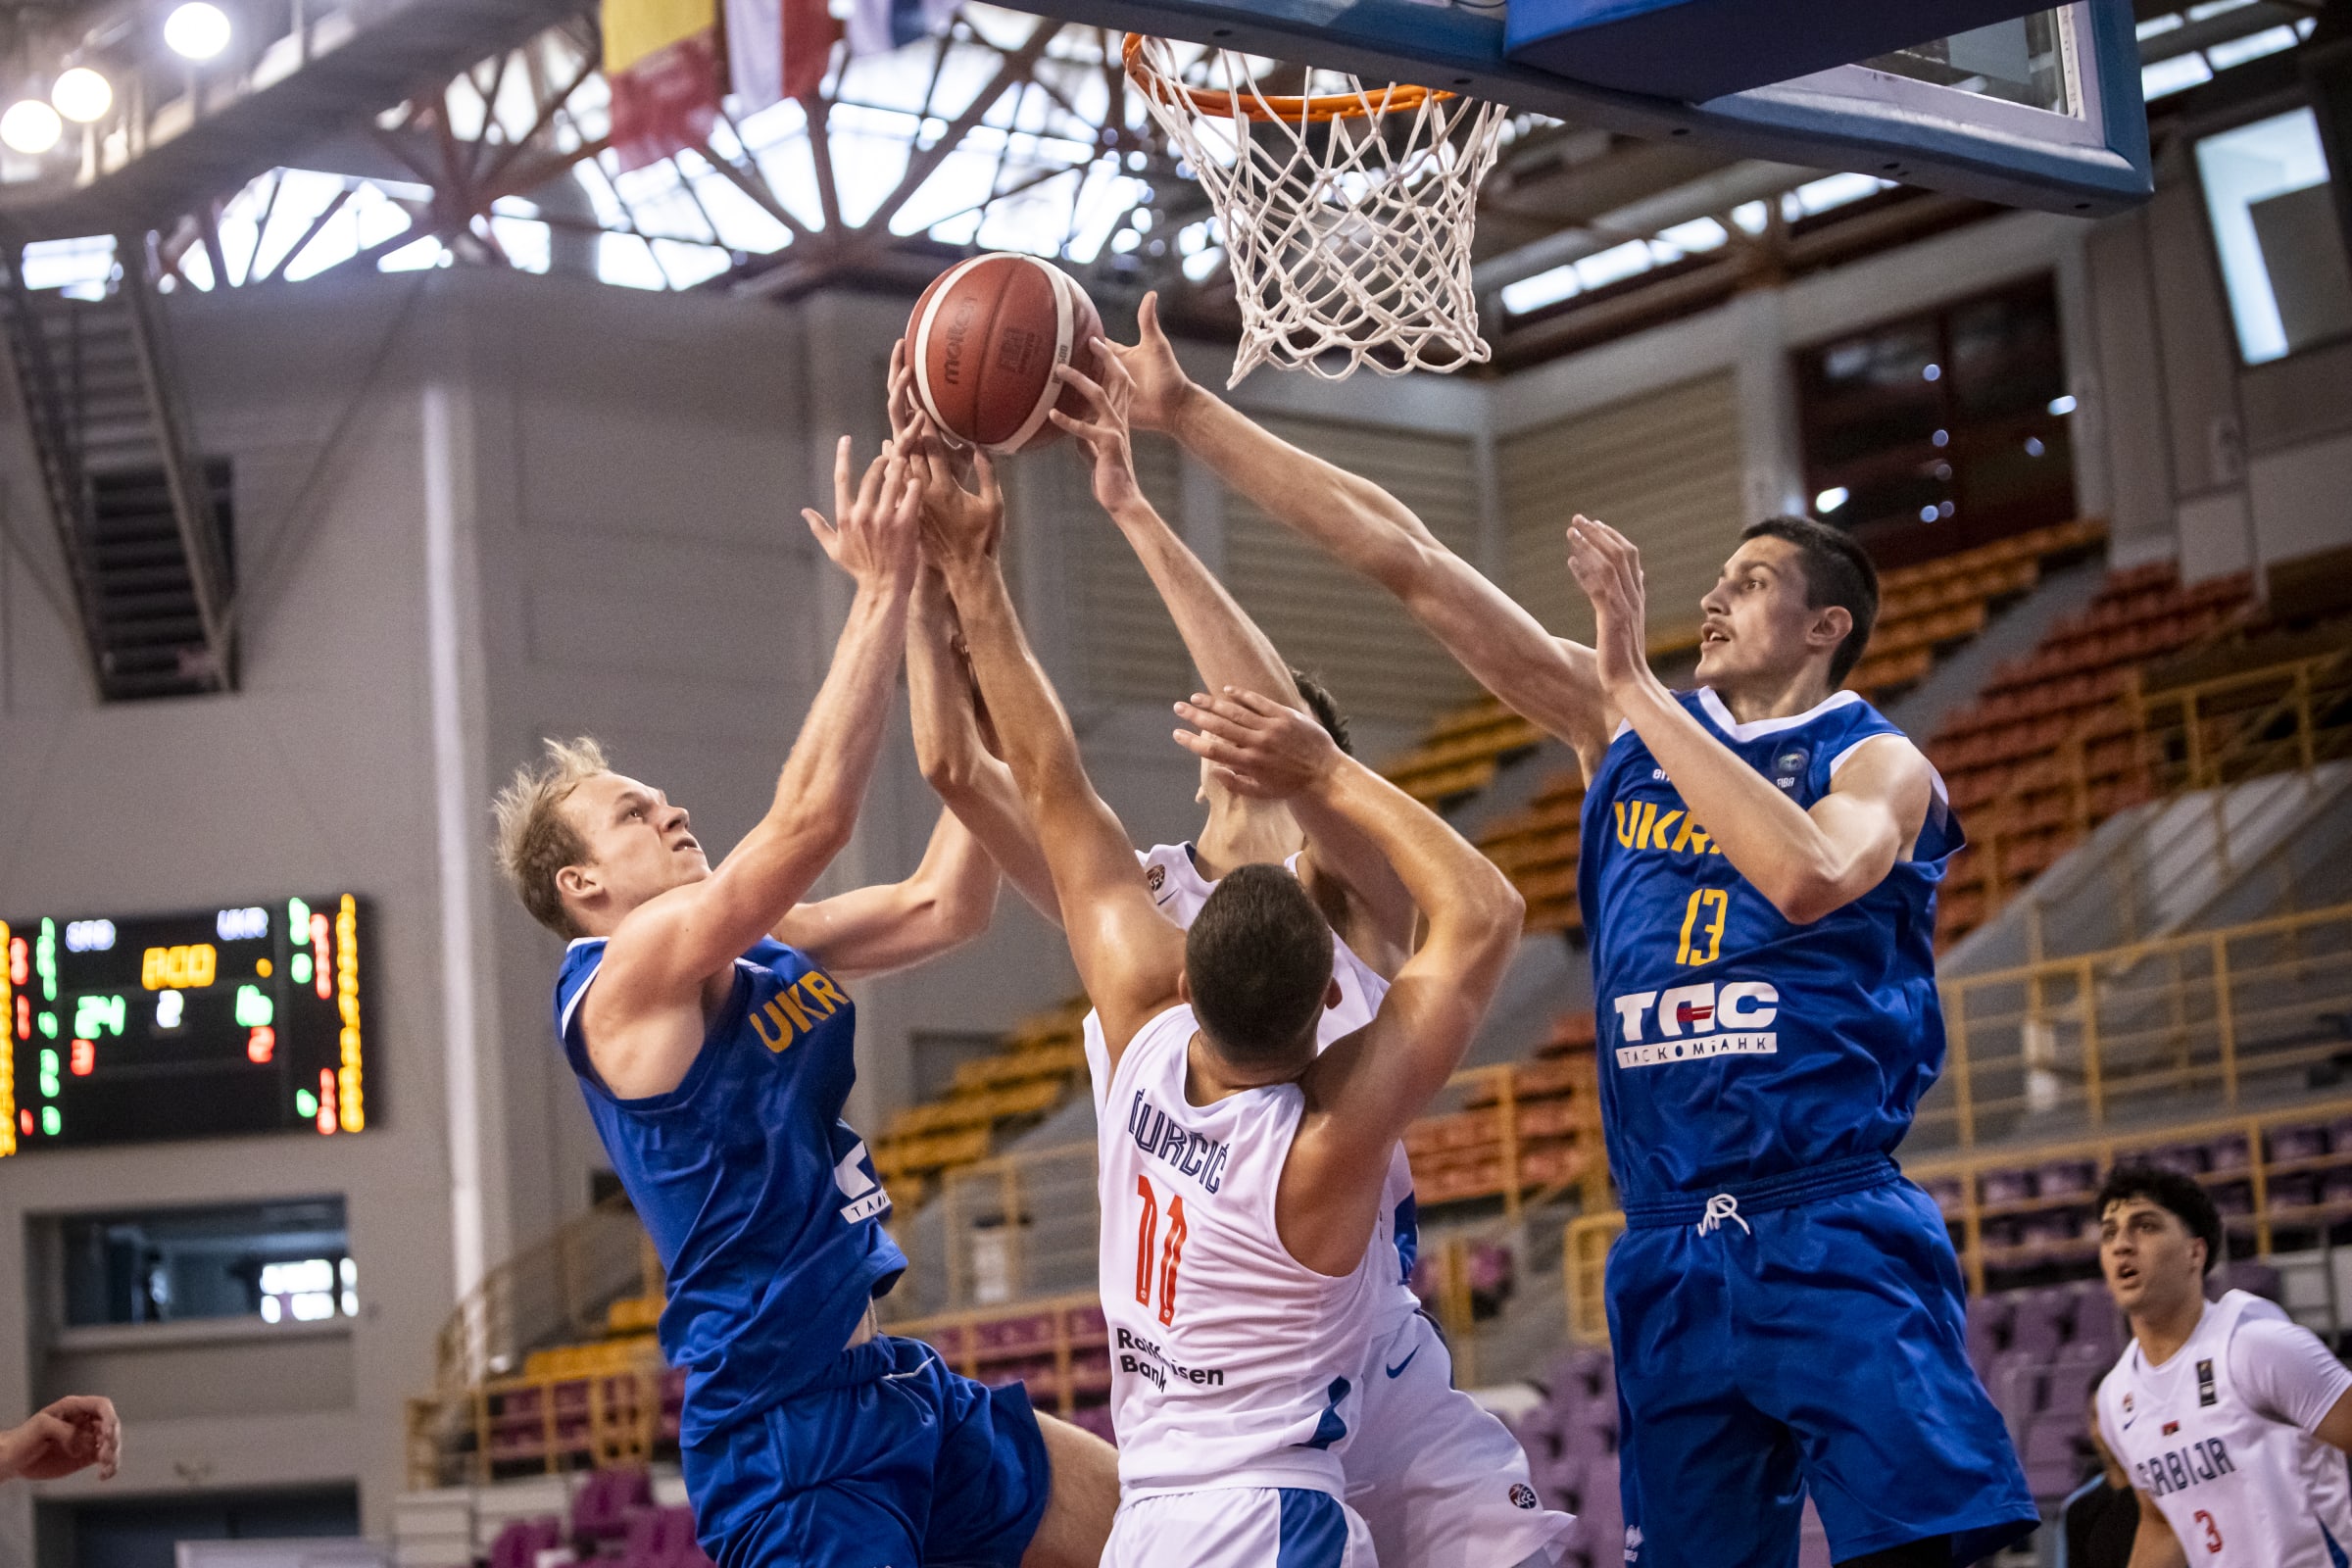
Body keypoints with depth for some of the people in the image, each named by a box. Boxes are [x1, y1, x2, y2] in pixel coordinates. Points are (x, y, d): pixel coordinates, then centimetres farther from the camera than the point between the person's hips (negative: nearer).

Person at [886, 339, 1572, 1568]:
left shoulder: (1355, 903, -4)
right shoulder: (1133, 901, 4)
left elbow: (1286, 730, -22)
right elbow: (959, 764, -8)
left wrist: (1135, 512, -25)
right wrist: (934, 530, -17)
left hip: (1384, 1385, -2)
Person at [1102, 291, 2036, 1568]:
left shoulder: (1877, 764, 1)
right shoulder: (1625, 728, 13)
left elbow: (1809, 875, -24)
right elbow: (1402, 557, 10)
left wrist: (1636, 682, -18)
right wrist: (1182, 411, 8)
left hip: (1835, 1236, -5)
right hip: (1670, 1249, 5)